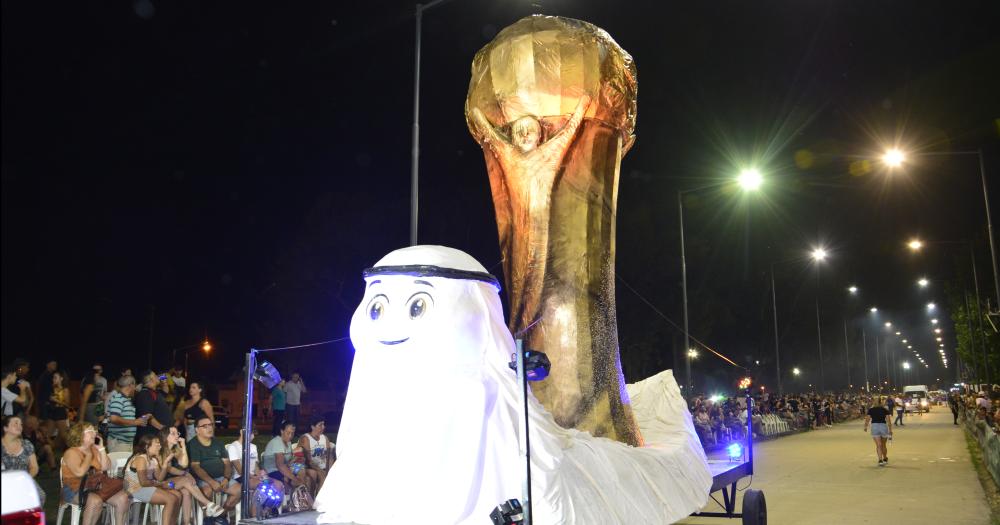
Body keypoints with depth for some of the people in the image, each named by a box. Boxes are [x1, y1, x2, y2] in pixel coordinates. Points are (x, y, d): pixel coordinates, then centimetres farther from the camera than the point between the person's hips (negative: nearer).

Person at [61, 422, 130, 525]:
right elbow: (80, 472, -26)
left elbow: (106, 468, 6)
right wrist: (89, 455, -12)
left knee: (123, 496, -13)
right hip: (75, 489, -7)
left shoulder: (94, 449, 12)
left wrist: (101, 449, 0)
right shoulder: (71, 452, -10)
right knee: (95, 500, -37)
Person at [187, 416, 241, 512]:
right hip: (203, 479, -5)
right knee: (207, 491, -36)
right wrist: (212, 482, -22)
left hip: (221, 477, 5)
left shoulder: (218, 443, 17)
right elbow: (195, 467, -11)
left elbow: (227, 463, 14)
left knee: (239, 490, -15)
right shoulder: (193, 445, -1)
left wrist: (226, 478, -7)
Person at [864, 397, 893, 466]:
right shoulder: (885, 410, 7)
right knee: (883, 445, 18)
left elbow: (867, 420, 1)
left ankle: (880, 460, -15)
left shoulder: (870, 410, 5)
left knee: (878, 445, -2)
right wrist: (890, 430, 1)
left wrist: (865, 427, 17)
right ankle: (885, 459, 33)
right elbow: (888, 421, -1)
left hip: (874, 426, -1)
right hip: (884, 426, 1)